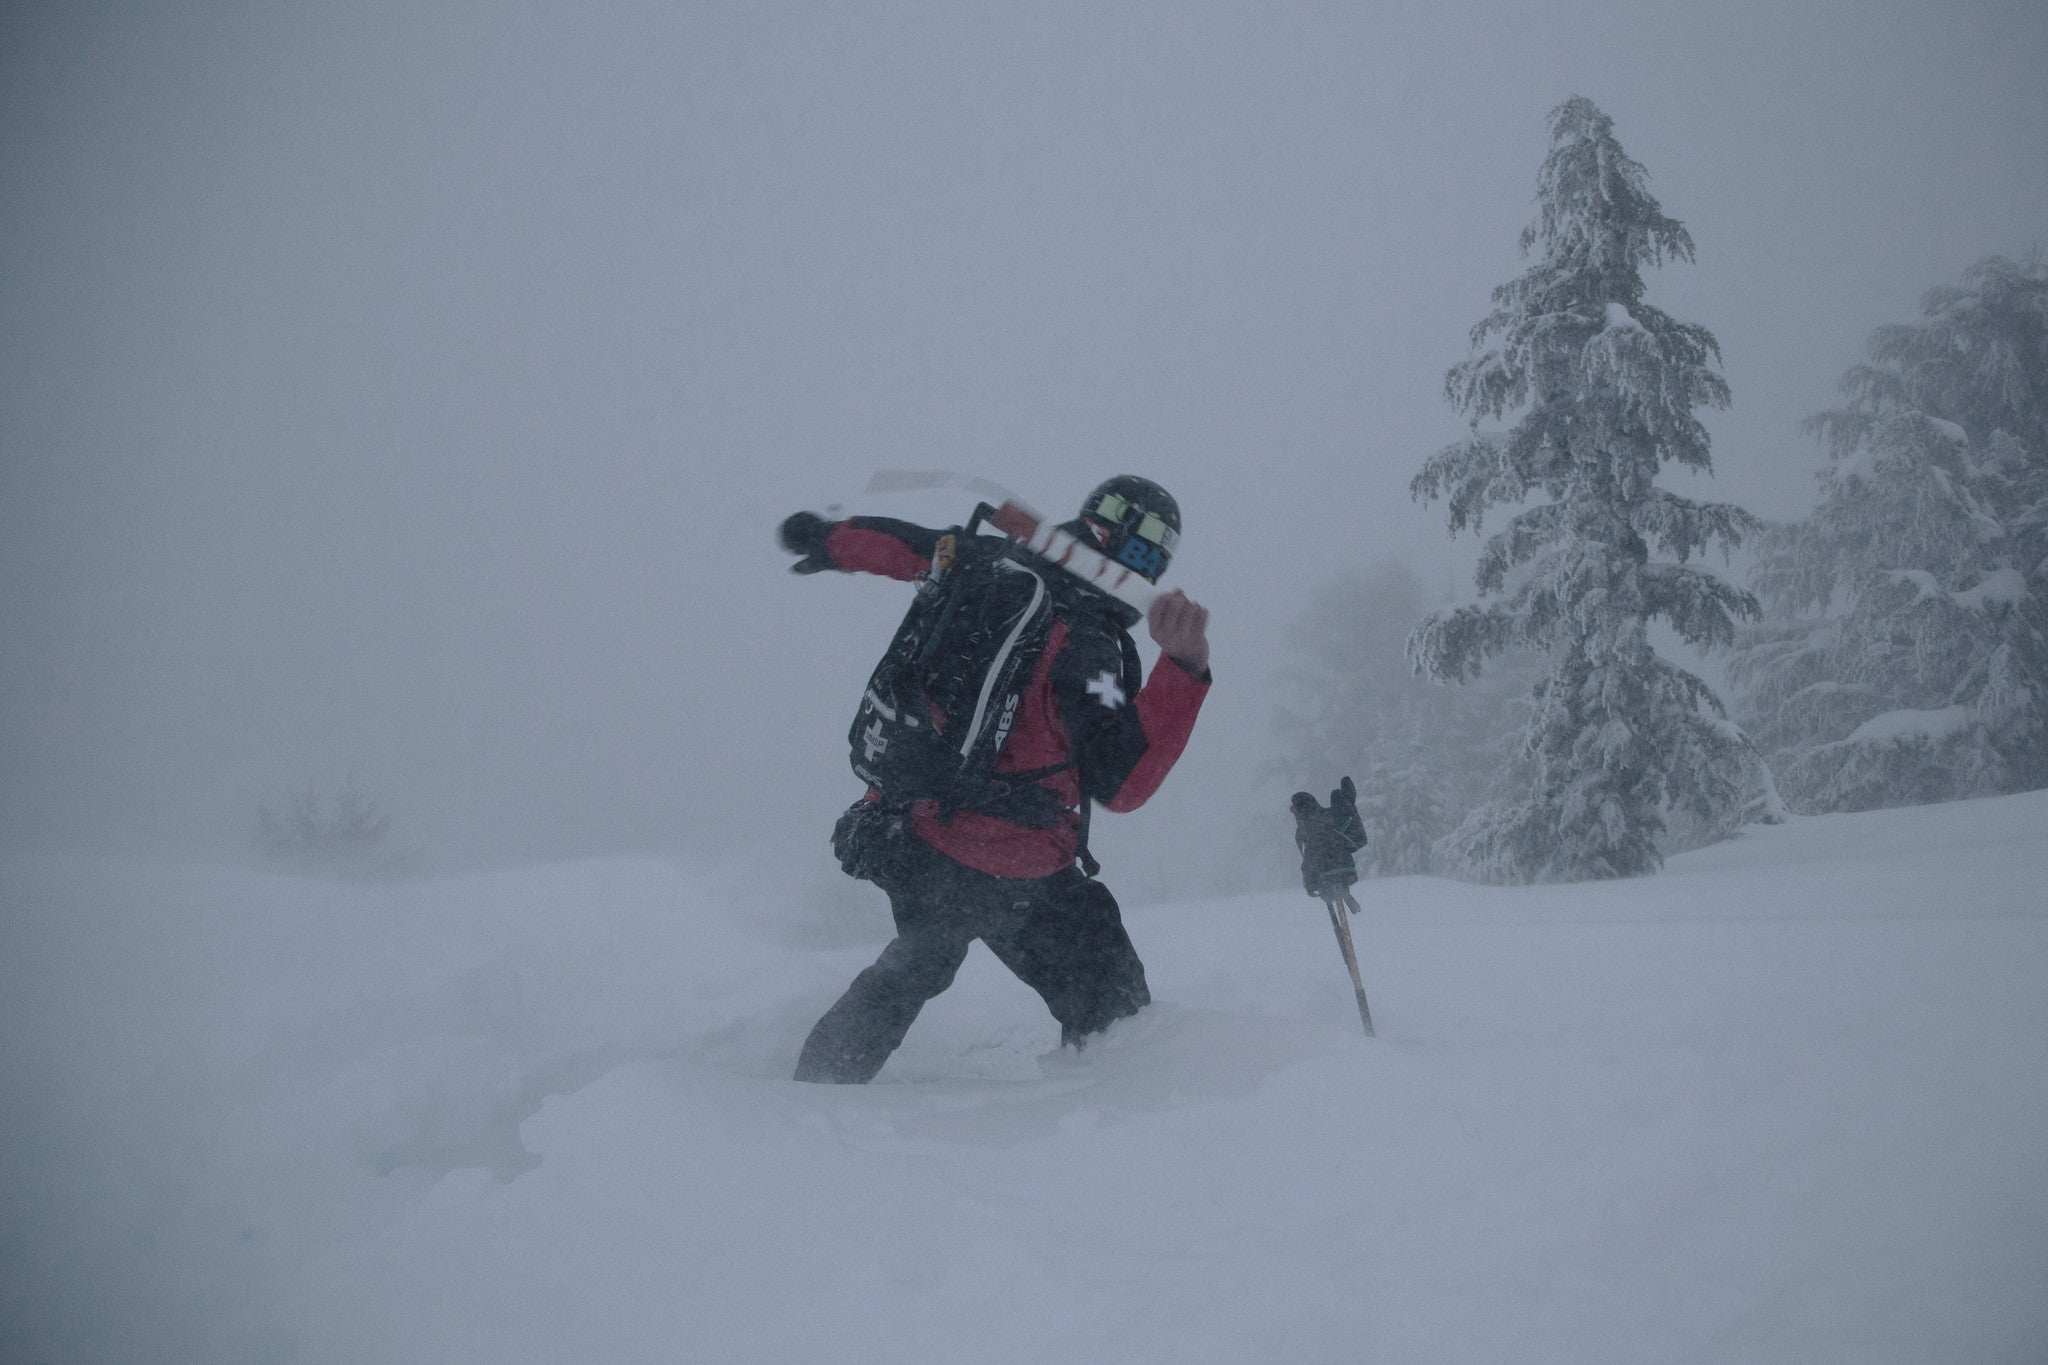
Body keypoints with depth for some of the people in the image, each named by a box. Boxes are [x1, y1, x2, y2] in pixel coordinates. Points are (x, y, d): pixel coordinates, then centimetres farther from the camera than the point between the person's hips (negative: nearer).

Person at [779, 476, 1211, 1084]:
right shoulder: (1086, 650, -23)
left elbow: (906, 545, 16)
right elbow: (1121, 784, -28)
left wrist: (830, 539, 35)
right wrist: (1183, 668, -35)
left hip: (907, 829, 8)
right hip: (1006, 877, -8)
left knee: (914, 967, 33)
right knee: (1109, 1003, 8)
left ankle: (820, 1077, 43)